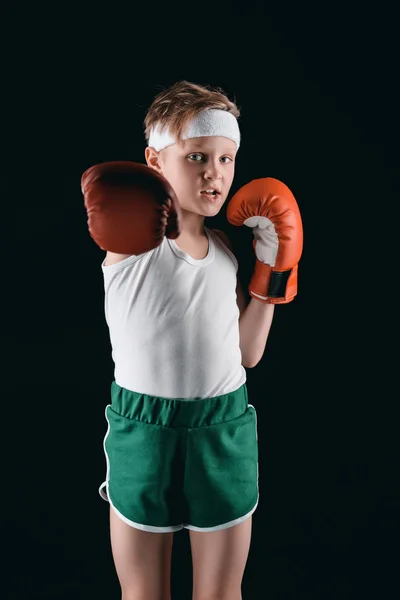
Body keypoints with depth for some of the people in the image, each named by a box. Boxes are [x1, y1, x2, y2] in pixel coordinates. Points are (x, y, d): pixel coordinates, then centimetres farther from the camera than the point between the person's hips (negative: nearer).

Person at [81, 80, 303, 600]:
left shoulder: (230, 251, 3)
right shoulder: (132, 237, -10)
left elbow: (248, 353, 8)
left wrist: (270, 273, 0)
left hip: (225, 433, 4)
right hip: (142, 433, -3)